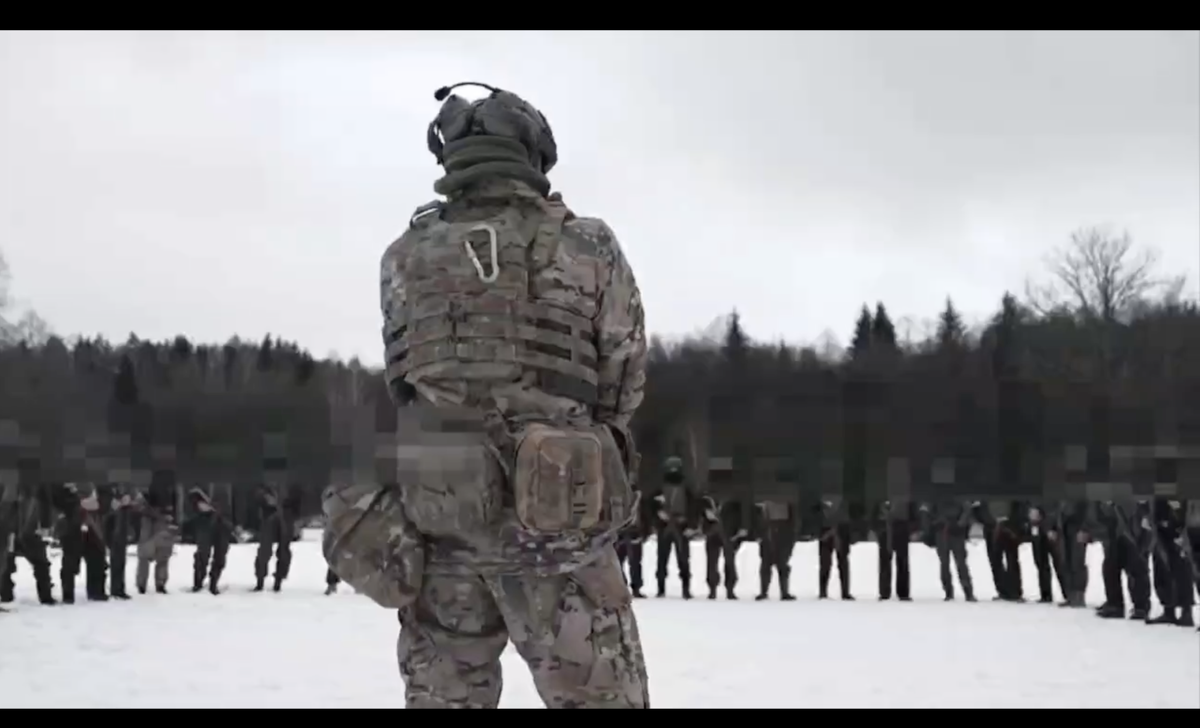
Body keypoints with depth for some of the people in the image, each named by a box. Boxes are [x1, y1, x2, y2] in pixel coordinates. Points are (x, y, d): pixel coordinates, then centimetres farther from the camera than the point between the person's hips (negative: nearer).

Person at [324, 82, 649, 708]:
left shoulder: (404, 257, 7)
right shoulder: (588, 248, -1)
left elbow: (401, 379, 9)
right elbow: (624, 380, 5)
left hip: (433, 514, 3)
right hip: (555, 519, -3)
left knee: (443, 695, 14)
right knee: (600, 696, 6)